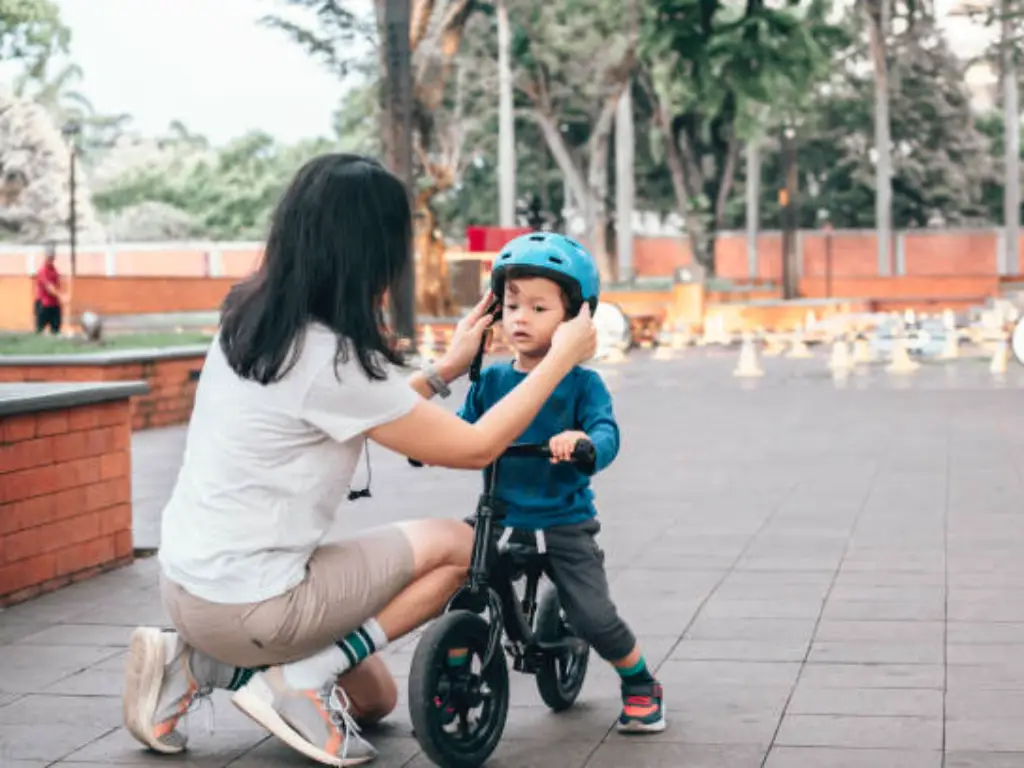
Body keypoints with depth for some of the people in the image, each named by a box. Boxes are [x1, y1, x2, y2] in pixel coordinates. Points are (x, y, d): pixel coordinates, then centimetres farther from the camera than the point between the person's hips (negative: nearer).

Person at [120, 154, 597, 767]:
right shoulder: (328, 358, -23)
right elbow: (475, 448, -14)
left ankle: (197, 664, 11)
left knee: (374, 698, 23)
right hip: (244, 604, -9)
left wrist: (447, 369, 19)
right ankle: (300, 680, -4)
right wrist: (562, 358, -4)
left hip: (191, 578, 9)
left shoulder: (254, 321, 3)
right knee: (458, 544, 1)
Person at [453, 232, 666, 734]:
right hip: (500, 518, 3)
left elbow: (607, 435, -21)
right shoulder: (491, 381, 3)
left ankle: (641, 685, 22)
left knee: (594, 618, -6)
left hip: (564, 522, -3)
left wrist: (582, 439, -44)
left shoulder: (582, 384, -7)